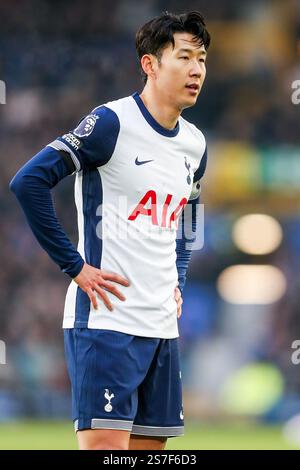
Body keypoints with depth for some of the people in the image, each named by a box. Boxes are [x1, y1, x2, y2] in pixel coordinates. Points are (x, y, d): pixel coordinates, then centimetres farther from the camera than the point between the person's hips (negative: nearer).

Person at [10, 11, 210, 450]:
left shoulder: (194, 144, 13)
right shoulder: (112, 123, -10)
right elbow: (29, 182, -17)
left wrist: (177, 281, 15)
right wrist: (75, 267, -15)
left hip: (162, 325, 8)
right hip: (106, 317, -7)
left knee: (151, 443, 6)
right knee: (105, 442, -15)